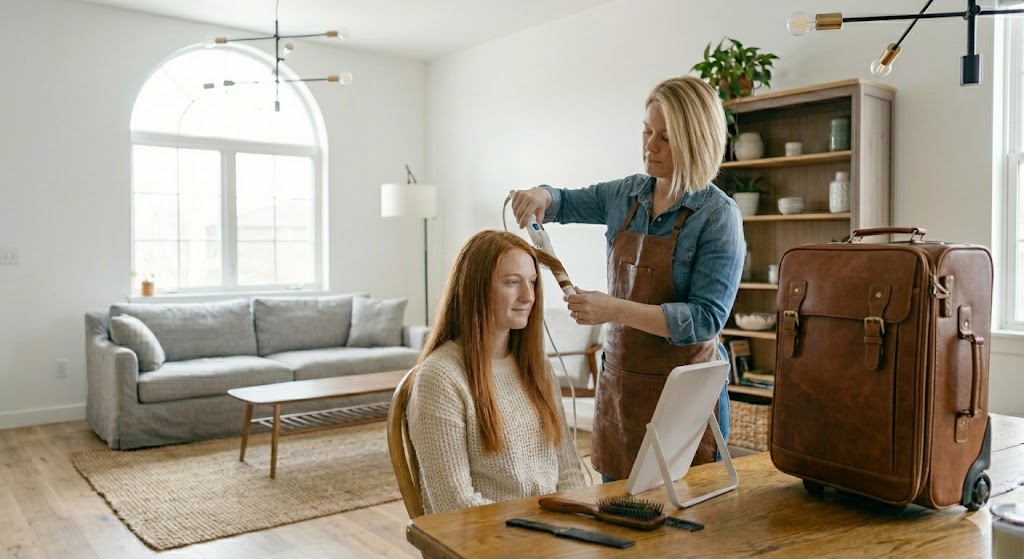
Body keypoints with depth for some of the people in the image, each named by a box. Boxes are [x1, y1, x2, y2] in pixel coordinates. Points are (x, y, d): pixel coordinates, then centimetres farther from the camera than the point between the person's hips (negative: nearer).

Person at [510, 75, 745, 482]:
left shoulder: (718, 215, -14)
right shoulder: (627, 195, 3)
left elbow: (706, 319, -20)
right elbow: (565, 204, 19)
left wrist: (615, 309, -28)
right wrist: (540, 195, -5)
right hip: (619, 381, 5)